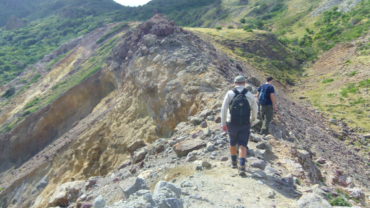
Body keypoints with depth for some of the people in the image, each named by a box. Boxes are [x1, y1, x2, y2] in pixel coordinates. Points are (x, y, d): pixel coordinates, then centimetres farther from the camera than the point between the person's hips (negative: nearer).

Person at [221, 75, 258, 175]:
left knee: (233, 143, 20)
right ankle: (242, 166, -9)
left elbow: (224, 109, -10)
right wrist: (252, 120, 25)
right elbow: (255, 109, 9)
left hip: (232, 124, 0)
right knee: (242, 145, 4)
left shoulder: (230, 94, -6)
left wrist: (223, 124, -5)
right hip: (245, 125, 0)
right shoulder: (249, 95, -1)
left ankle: (234, 162, 38)